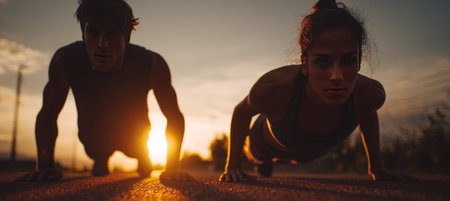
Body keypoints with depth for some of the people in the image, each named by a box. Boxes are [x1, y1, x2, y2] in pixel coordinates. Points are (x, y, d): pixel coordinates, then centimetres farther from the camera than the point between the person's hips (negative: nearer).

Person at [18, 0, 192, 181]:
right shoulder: (65, 60, -35)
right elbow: (47, 115, -20)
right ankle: (101, 160, 63)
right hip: (93, 137, 0)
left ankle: (142, 158, 66)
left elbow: (174, 117, -25)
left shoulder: (152, 64, -39)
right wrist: (45, 166, -29)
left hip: (133, 135, 0)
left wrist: (172, 169, -32)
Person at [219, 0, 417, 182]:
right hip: (266, 142, -3)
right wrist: (232, 166, -19)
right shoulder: (273, 88, -48)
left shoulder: (370, 94, -38)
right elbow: (241, 111, -23)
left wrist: (376, 168, -4)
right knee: (257, 157, 35)